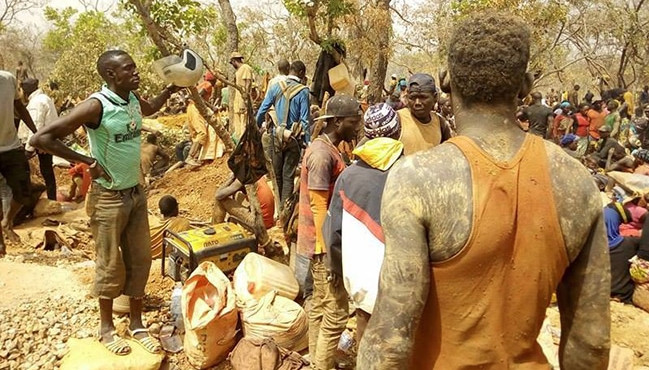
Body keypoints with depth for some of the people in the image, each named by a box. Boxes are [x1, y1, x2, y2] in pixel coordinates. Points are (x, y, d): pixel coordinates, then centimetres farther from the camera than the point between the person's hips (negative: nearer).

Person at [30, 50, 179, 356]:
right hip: (108, 197, -7)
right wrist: (86, 161, -18)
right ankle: (106, 328, 26)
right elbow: (40, 138, -22)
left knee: (140, 259, 11)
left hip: (136, 193, 7)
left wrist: (170, 89, 12)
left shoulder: (133, 99, 1)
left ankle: (136, 324, 26)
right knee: (111, 264, 6)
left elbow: (150, 109, 29)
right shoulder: (96, 106, -21)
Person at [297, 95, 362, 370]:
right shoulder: (322, 155, -20)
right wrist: (328, 253, -21)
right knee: (336, 312, -2)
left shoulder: (327, 149, 11)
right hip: (324, 244, -10)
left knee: (320, 305, 18)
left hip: (322, 242, 10)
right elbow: (319, 208, -22)